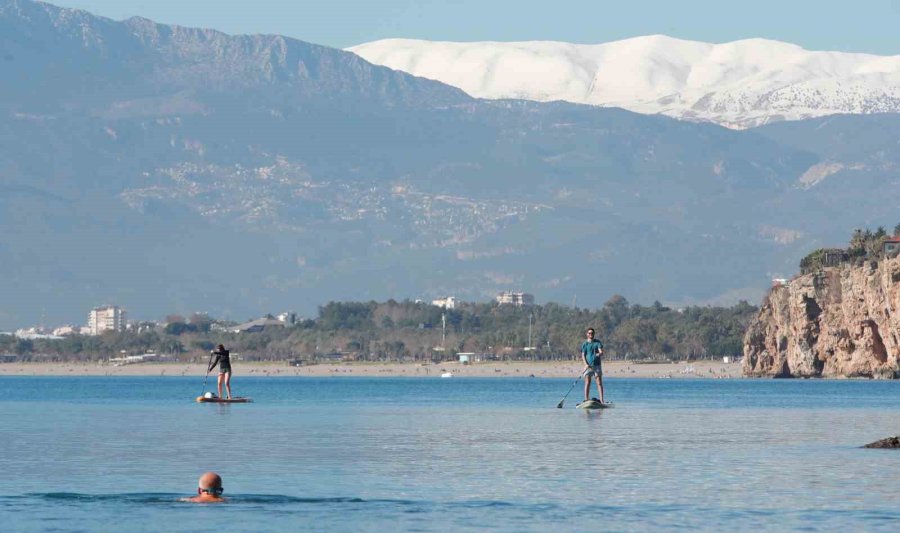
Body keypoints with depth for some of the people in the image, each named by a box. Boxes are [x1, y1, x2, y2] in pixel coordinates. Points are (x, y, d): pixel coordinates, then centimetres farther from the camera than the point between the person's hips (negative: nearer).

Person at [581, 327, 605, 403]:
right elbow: (583, 355, 0)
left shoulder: (598, 342, 7)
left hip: (597, 365, 1)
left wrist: (599, 354, -26)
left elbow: (601, 352, -2)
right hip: (588, 366, -1)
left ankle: (601, 400, -6)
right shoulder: (585, 344, 5)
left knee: (599, 383, -3)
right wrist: (586, 364, -15)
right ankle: (586, 399, -2)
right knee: (587, 383, -3)